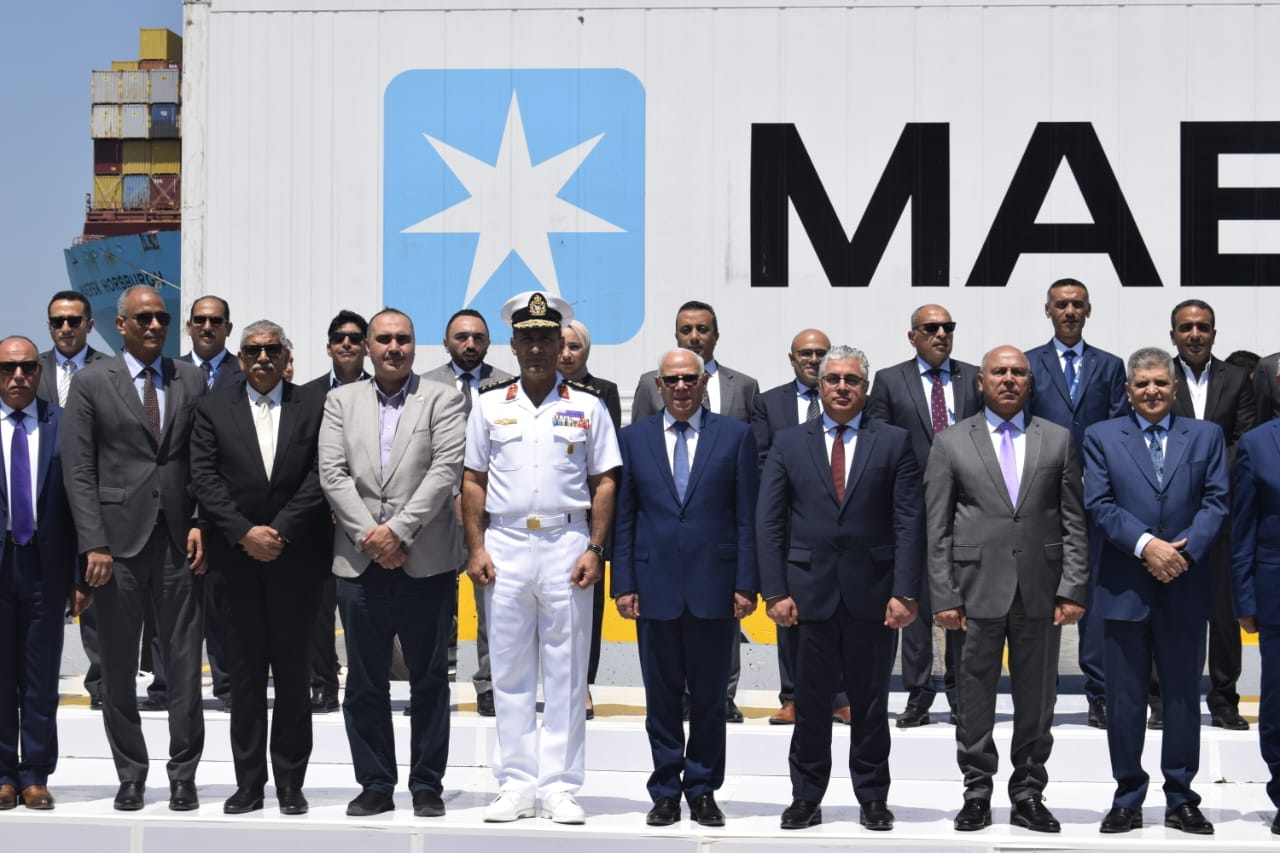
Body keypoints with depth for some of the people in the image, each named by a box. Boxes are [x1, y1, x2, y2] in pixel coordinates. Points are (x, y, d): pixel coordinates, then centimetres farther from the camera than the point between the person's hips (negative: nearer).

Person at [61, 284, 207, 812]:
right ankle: (130, 773, 17)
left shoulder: (192, 381, 10)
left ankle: (183, 774, 10)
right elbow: (78, 470, -2)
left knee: (185, 663, 2)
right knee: (118, 668, 6)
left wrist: (202, 524, -3)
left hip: (180, 543, 1)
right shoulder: (91, 383, 3)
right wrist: (94, 544, -9)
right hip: (118, 542, -1)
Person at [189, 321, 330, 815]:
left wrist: (279, 531, -13)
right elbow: (205, 480, -1)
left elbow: (320, 477, -4)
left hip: (296, 559, -1)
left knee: (294, 672, 4)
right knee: (245, 675, 5)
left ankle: (291, 783, 10)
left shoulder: (314, 407, 4)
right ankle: (249, 783, 10)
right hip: (237, 560, 1)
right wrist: (244, 533, -11)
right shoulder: (213, 409, 8)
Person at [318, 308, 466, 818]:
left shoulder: (441, 399, 4)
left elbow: (446, 469, -8)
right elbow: (333, 474, 2)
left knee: (429, 679, 3)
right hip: (360, 563, 2)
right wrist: (369, 536, -10)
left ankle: (427, 785, 11)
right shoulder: (342, 401, 11)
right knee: (365, 682, 6)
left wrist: (398, 530, -14)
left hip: (426, 562, -2)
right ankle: (375, 784, 15)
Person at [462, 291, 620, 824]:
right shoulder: (490, 406, 9)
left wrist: (594, 549, -5)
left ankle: (560, 787, 6)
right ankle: (515, 786, 10)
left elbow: (604, 483, 5)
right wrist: (475, 549, 0)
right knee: (510, 674, 4)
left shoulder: (588, 408, 7)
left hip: (567, 545, -1)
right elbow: (473, 482, 10)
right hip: (504, 545, 1)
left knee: (566, 675, 1)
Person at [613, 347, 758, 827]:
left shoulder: (735, 436, 4)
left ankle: (703, 791, 16)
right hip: (655, 586, 1)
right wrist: (623, 584, 0)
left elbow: (747, 516, 2)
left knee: (710, 696, 6)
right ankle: (666, 792, 15)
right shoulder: (634, 439, 7)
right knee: (661, 697, 6)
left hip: (714, 585, -1)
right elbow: (623, 518, 7)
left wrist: (746, 584, -4)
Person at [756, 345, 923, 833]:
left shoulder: (894, 443, 5)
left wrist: (905, 592, -8)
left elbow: (909, 521, 0)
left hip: (873, 591, 0)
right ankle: (806, 797, 14)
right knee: (810, 702, 5)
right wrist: (775, 591, -5)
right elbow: (769, 522, 4)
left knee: (871, 701, 7)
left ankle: (873, 797, 16)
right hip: (811, 590, 1)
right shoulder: (788, 445, 7)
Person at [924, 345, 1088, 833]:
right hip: (977, 589, -1)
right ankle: (977, 791, 14)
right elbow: (937, 529, 2)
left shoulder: (1058, 440, 8)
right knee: (975, 696, 4)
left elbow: (1074, 522, 6)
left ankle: (1028, 793, 15)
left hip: (1041, 590, 1)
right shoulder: (950, 443, 5)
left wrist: (1073, 589, -3)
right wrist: (944, 596, -5)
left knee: (1036, 697, 6)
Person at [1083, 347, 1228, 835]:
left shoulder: (1206, 436, 9)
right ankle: (1127, 799, 13)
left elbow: (1216, 501, 0)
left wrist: (1185, 550, -15)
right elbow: (1099, 504, -4)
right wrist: (1146, 546, -17)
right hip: (1124, 588, -1)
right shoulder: (1101, 438, 6)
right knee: (1125, 698, 4)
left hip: (1185, 588, 1)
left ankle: (1181, 799, 15)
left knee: (1183, 695, 7)